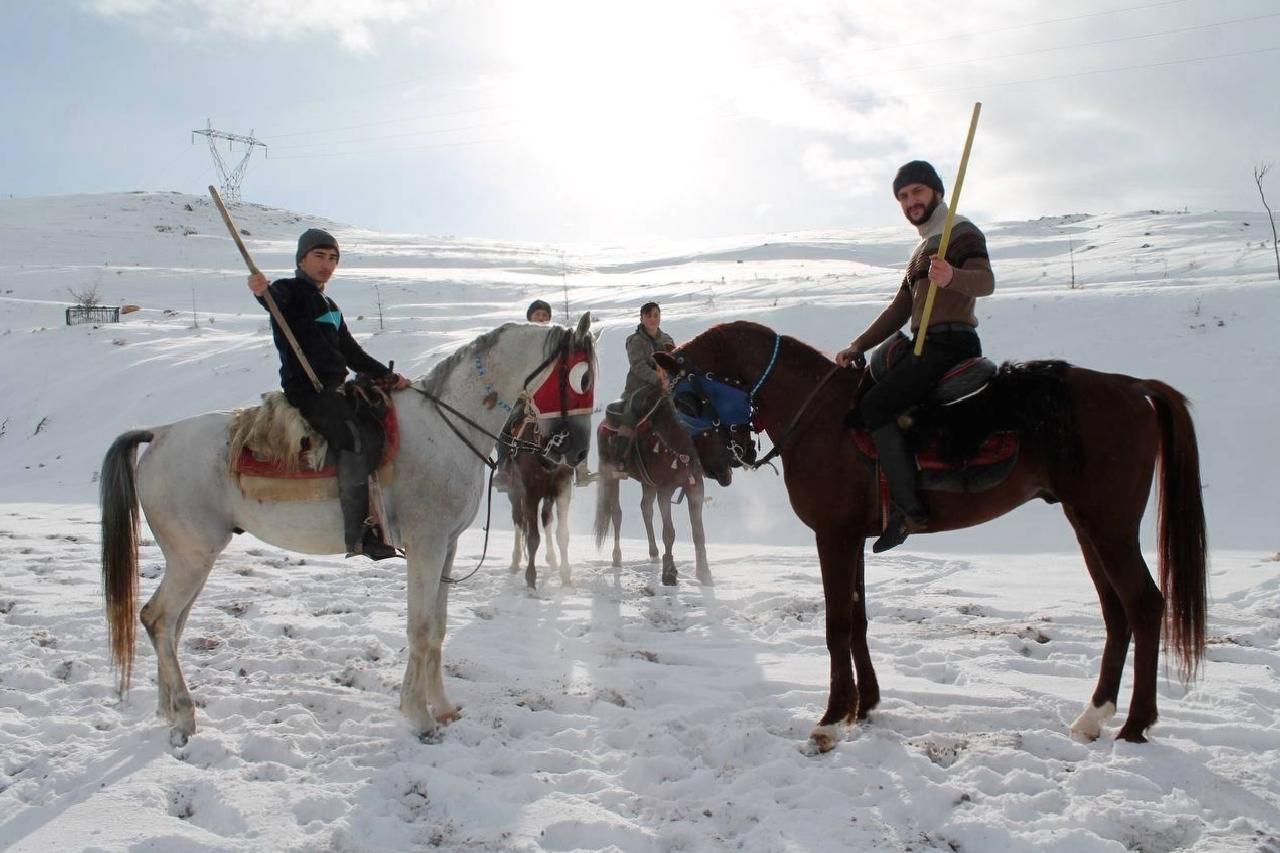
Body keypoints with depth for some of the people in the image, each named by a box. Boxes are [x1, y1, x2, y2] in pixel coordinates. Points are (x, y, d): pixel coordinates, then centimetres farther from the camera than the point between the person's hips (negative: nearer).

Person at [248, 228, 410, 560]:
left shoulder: (329, 307, 24)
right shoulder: (292, 292, 0)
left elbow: (352, 353, 23)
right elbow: (275, 298, -25)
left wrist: (386, 376, 11)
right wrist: (262, 290, -49)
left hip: (334, 389, 9)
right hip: (307, 389, -9)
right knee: (356, 441, -25)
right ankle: (357, 534, -26)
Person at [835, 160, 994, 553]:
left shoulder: (963, 233, -2)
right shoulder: (924, 248, 26)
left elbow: (985, 281, -21)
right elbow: (900, 310, 23)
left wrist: (953, 277, -43)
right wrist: (858, 347, 13)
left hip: (950, 343, -10)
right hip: (928, 347, 10)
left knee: (875, 404, -22)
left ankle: (909, 508, -25)